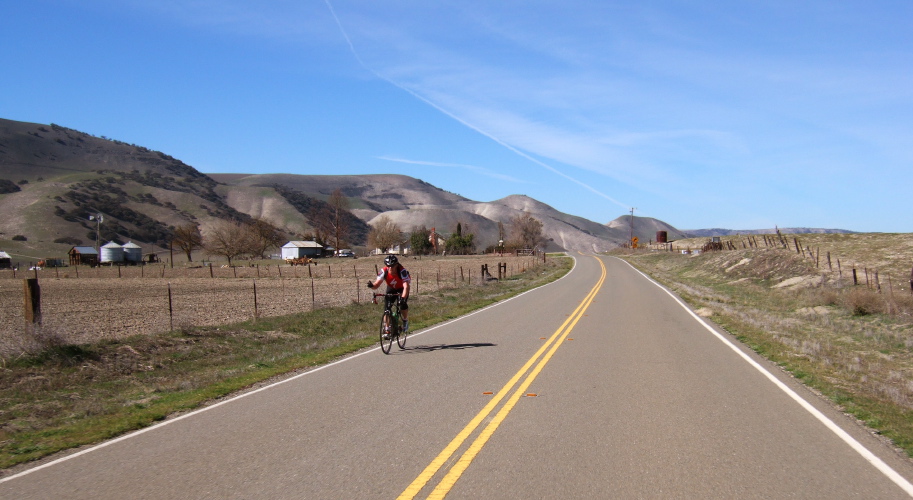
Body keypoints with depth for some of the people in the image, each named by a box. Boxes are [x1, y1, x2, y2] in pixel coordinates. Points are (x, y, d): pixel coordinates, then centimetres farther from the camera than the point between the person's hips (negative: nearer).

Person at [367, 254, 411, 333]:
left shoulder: (402, 271, -38)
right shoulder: (384, 271, -28)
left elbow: (406, 287, -46)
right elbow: (377, 284, -31)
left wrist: (403, 298, -61)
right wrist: (372, 285, -54)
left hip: (402, 289, -3)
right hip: (391, 288, 3)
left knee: (403, 305, -23)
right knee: (386, 307, -12)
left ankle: (405, 321, 8)